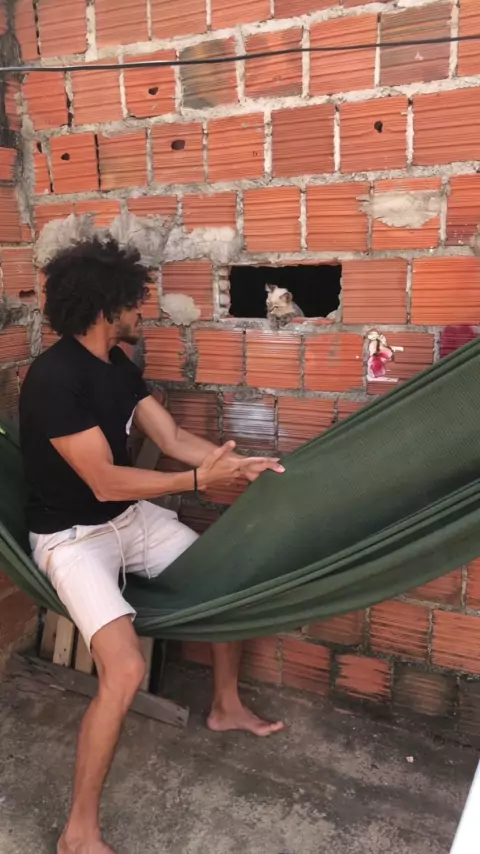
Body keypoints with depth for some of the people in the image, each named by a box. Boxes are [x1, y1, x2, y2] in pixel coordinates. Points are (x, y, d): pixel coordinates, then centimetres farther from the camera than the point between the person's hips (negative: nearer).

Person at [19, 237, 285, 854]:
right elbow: (105, 481, -25)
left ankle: (225, 706, 33)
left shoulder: (117, 364, 2)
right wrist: (201, 480, -22)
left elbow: (174, 439, 3)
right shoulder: (53, 377, -25)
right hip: (70, 537, -8)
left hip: (131, 518, 9)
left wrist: (245, 464, -9)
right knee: (125, 668, -25)